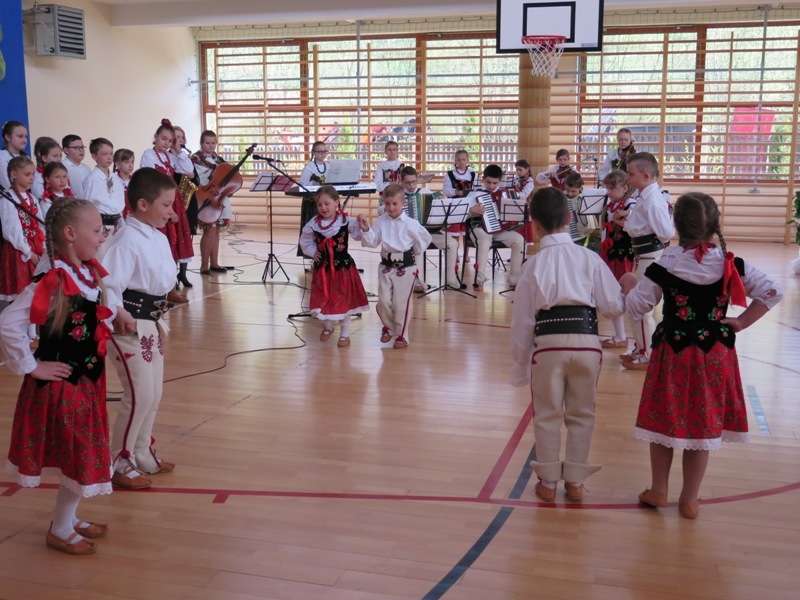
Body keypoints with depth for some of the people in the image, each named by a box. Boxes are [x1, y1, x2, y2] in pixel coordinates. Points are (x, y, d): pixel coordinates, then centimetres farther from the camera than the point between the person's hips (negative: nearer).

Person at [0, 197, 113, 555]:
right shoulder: (53, 282, -24)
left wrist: (112, 318, 5)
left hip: (88, 381, 8)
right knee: (79, 459, 3)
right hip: (61, 385, -8)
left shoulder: (91, 272, 2)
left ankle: (69, 519, 37)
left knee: (82, 457, 19)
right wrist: (31, 367, -22)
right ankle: (59, 532, 22)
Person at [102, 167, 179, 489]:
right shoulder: (127, 239, -20)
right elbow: (107, 283, -26)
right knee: (140, 395, -5)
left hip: (152, 322, 9)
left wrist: (167, 298, 3)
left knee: (153, 393, 16)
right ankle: (119, 463, 11)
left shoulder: (159, 238, 8)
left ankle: (142, 454, 33)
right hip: (129, 324, -9)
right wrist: (118, 313, -27)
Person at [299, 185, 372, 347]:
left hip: (343, 267, -2)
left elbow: (359, 235, -12)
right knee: (324, 300, 13)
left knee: (344, 301, 6)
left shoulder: (347, 221, -12)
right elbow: (305, 241, 11)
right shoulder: (313, 224, -5)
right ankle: (328, 327, 40)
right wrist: (313, 252, -3)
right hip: (322, 268, 3)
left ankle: (345, 334, 22)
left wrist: (364, 229, -31)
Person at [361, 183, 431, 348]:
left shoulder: (410, 223, -9)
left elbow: (425, 238, 3)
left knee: (401, 303, 0)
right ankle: (388, 327, 29)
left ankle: (401, 335, 13)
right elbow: (371, 242, -4)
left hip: (406, 267, -3)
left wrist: (415, 252, 6)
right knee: (383, 301, 3)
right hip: (386, 265, 3)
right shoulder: (381, 221, -1)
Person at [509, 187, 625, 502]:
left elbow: (522, 319, 4)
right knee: (581, 414, 18)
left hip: (548, 343, -1)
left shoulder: (534, 264, 1)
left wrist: (520, 364, 14)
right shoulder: (590, 258, 1)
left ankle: (548, 481, 26)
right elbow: (613, 305, 1)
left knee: (547, 415, 15)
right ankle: (575, 480, 28)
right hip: (586, 341, 1)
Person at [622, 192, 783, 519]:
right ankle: (689, 500, 23)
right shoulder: (731, 264, -6)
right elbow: (771, 292, -6)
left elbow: (636, 306, -9)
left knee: (664, 422, 15)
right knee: (702, 427, 12)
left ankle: (658, 490, 28)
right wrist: (741, 322, 2)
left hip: (673, 353, -2)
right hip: (714, 355, 2)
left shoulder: (665, 265, -13)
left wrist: (628, 283, 10)